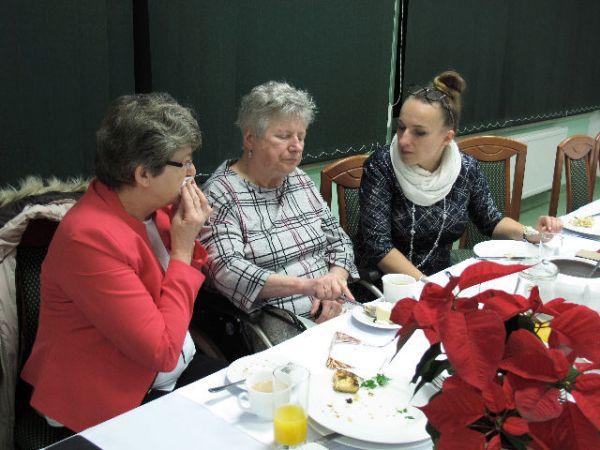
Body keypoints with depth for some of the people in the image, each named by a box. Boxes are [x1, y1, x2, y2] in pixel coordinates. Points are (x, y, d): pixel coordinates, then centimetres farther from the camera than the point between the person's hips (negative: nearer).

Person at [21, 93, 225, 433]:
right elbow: (163, 351, -26)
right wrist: (182, 248, -21)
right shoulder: (92, 237, -27)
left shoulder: (153, 202, -4)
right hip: (113, 405, -7)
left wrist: (189, 236, -8)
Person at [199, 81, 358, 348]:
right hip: (274, 327, -6)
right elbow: (226, 270, -19)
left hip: (331, 313, 6)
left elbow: (339, 241, 15)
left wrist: (334, 285, -6)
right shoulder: (220, 195, -7)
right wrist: (305, 285, -29)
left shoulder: (300, 181, 15)